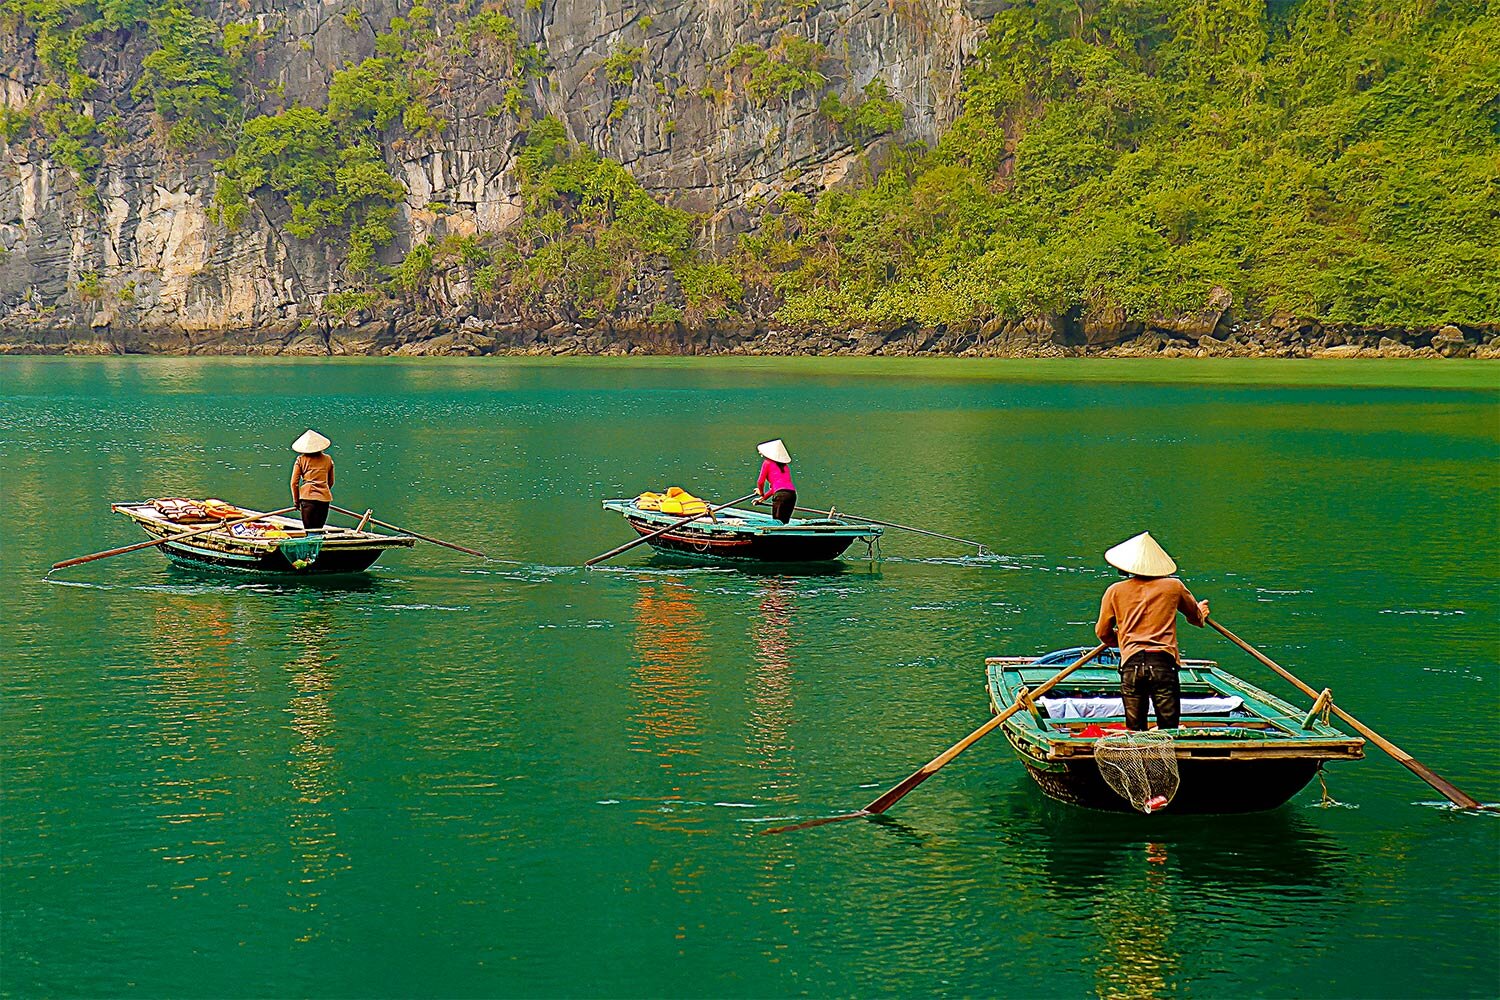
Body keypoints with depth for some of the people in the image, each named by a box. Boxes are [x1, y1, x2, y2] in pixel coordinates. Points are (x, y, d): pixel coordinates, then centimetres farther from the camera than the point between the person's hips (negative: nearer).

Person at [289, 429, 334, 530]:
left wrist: (296, 501, 16)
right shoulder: (328, 460, 11)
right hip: (324, 498, 2)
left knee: (309, 529, -1)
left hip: (307, 497, -2)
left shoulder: (301, 459, 4)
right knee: (319, 529, 6)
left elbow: (294, 483, 5)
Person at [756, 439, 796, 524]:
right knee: (784, 522, 13)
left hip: (781, 494, -6)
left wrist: (762, 494, 26)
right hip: (793, 493, 6)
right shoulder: (784, 465, 27)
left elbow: (760, 482, 5)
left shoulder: (767, 463, 8)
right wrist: (764, 497, 38)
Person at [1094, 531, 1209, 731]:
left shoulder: (1115, 591, 9)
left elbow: (1102, 632, 15)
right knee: (1169, 729, 0)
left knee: (1134, 729, 6)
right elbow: (1196, 616, 28)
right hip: (1163, 663, -1)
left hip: (1131, 664, 1)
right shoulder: (1174, 587, 9)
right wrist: (1201, 613, 53)